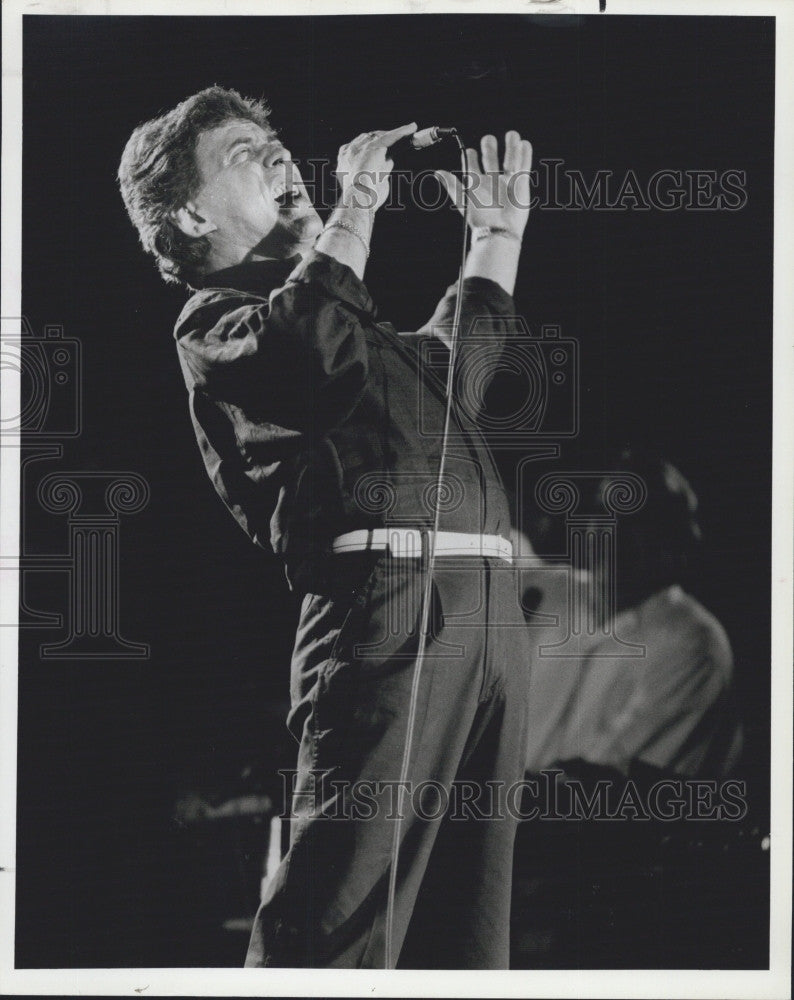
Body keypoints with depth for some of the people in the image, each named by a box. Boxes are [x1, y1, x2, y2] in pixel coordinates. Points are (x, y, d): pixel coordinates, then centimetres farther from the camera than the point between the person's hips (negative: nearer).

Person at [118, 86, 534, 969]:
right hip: (388, 596, -8)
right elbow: (308, 343, -17)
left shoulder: (353, 309, 31)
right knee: (338, 919, -14)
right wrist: (357, 203, -5)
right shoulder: (215, 322, 7)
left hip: (483, 601, 8)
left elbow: (468, 339, 50)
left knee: (466, 927, 4)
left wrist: (499, 227, 43)